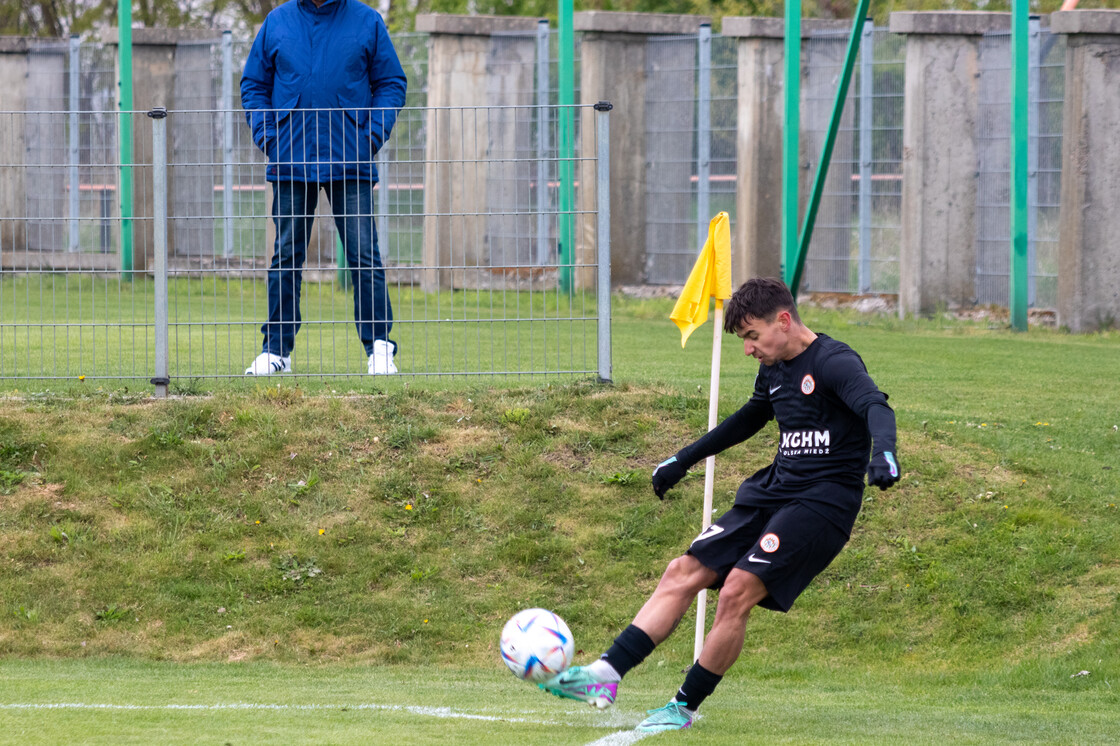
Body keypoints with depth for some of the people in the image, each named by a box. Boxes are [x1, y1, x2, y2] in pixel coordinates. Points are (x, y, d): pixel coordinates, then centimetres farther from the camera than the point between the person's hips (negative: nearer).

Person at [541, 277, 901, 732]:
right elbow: (749, 419, 32)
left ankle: (686, 706, -7)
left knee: (738, 589, -20)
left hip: (822, 502, -9)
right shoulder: (774, 370, 13)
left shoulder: (833, 363, -13)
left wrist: (883, 453, -51)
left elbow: (876, 407, -30)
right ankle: (605, 677, -3)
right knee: (683, 573, 1)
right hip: (773, 491, 9)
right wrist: (684, 460, 39)